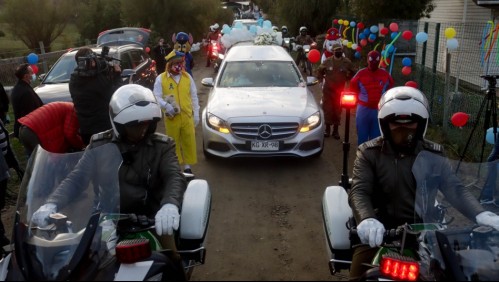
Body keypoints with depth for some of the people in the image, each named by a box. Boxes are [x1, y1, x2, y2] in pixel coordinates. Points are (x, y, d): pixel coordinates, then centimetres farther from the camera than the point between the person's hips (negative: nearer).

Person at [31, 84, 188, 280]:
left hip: (149, 218, -1)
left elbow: (175, 177, -17)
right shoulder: (100, 144, 2)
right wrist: (52, 204, -27)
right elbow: (76, 178, -7)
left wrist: (170, 204, -40)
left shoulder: (163, 146, -1)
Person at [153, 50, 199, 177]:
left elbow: (194, 97, 10)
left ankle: (187, 166, 18)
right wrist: (166, 106, -21)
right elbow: (157, 97, -2)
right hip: (171, 118, -2)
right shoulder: (161, 78, -1)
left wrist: (196, 114, 7)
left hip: (187, 116, 2)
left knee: (189, 142, 5)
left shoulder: (187, 76, 7)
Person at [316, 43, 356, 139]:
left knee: (337, 110, 6)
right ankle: (327, 128, 16)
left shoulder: (347, 62, -3)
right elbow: (320, 71, 10)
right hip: (328, 90, 0)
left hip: (340, 90, 0)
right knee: (327, 109, 2)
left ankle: (336, 130, 15)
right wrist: (321, 80, 5)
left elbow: (352, 73, 11)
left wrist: (347, 81, 5)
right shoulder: (327, 61, -3)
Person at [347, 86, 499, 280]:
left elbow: (453, 187, -10)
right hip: (381, 231, -2)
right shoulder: (369, 153, -2)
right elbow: (359, 191, -15)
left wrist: (480, 214, -30)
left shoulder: (432, 154, 4)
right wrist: (367, 219, -37)